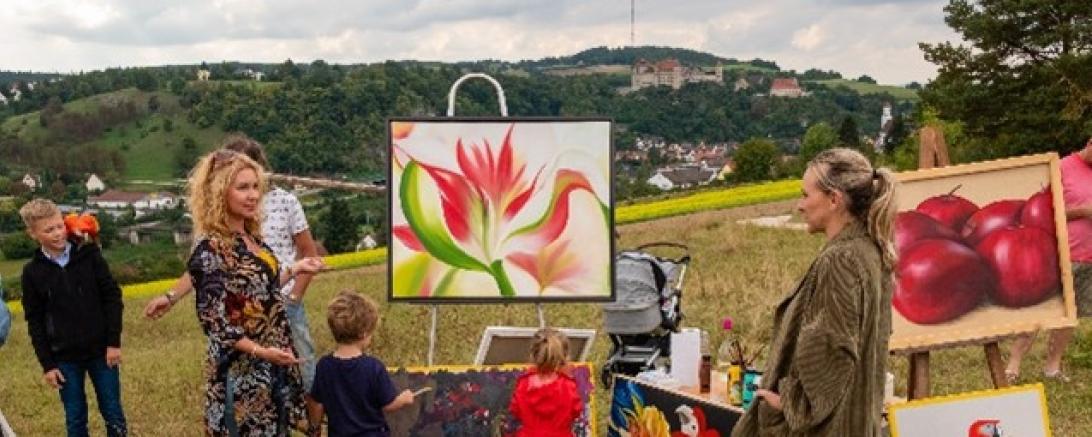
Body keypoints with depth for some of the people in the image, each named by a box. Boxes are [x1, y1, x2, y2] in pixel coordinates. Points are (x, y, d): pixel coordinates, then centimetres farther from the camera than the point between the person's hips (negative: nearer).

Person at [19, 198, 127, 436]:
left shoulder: (89, 255, -6)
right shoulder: (33, 272, -4)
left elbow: (112, 297, -3)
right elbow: (35, 322, 1)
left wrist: (114, 342, -8)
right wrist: (47, 364, -2)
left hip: (101, 351, 0)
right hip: (64, 358, 1)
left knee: (113, 414, 8)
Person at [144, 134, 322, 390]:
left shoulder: (284, 201, -2)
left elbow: (309, 254, 2)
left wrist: (294, 297, -5)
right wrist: (171, 297, -12)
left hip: (285, 308, -1)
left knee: (304, 379, 5)